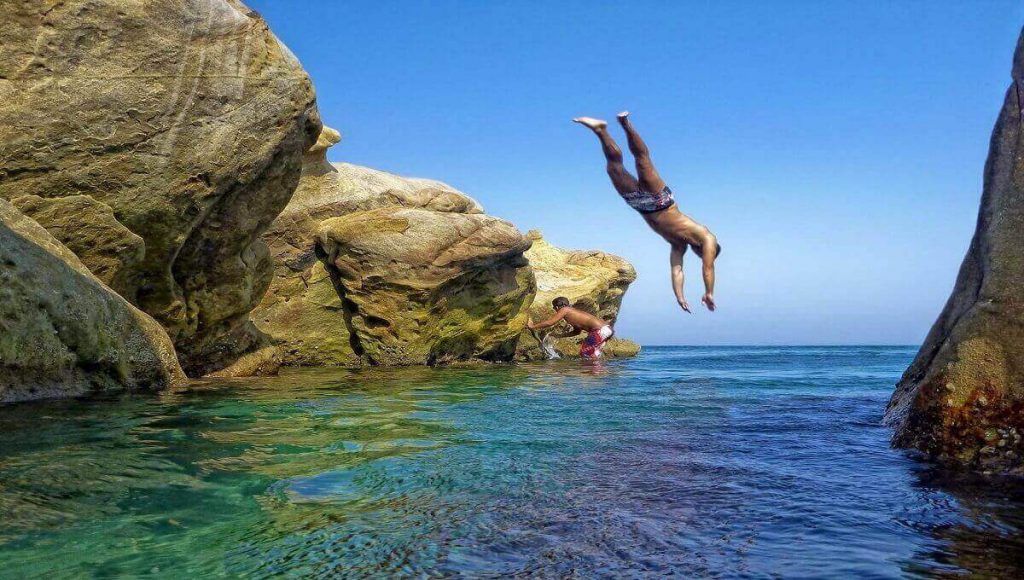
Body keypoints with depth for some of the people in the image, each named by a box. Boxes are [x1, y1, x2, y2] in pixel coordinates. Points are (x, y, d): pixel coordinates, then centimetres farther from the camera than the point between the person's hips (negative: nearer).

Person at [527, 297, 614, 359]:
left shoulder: (564, 310, 2)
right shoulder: (574, 312, 26)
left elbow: (550, 323, 0)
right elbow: (577, 331, 37)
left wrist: (533, 326, 11)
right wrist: (560, 336, 39)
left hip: (600, 331, -9)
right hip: (607, 328, 9)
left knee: (584, 352, 3)